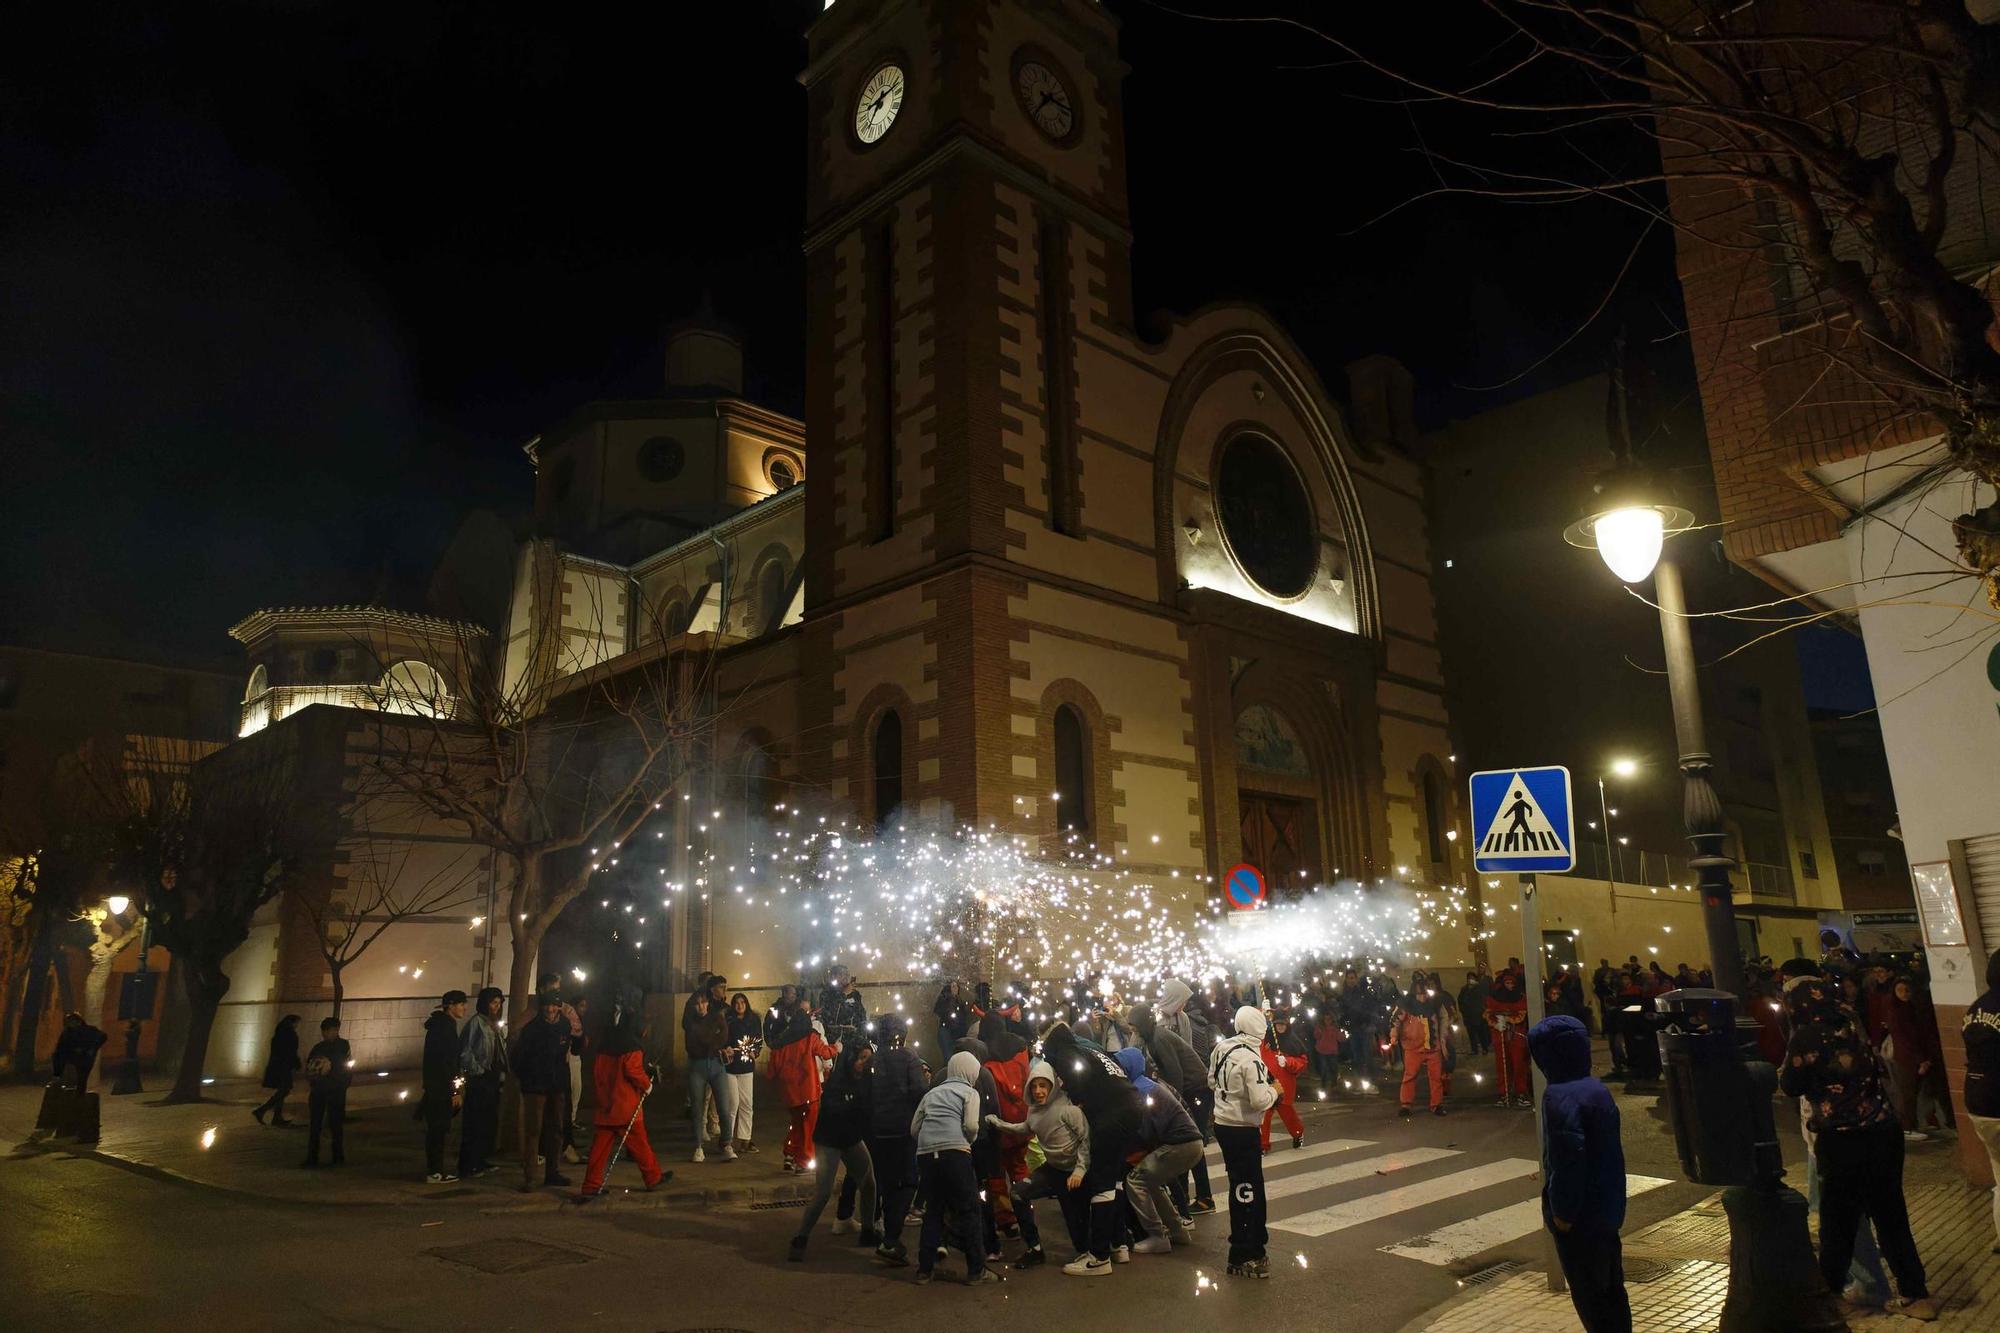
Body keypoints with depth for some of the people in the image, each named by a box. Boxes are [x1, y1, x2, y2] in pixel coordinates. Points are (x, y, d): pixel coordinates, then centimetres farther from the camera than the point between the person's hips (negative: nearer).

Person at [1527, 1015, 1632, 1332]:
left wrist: (1562, 1210, -18)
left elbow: (1569, 1157, -28)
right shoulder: (1597, 1088, 5)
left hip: (1579, 1214, -9)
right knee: (1611, 1286, 20)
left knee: (1588, 1292, 5)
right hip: (1606, 1206, 9)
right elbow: (1605, 1149, 12)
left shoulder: (1560, 1095, -24)